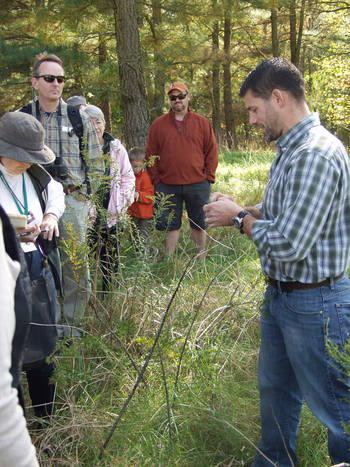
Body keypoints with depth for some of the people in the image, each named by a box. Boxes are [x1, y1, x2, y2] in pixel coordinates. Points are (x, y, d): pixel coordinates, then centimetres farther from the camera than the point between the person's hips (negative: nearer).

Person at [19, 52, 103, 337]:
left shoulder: (79, 118, 5)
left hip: (72, 200, 0)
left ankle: (71, 325, 15)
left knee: (76, 266, 1)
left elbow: (96, 163, 9)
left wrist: (84, 195, 2)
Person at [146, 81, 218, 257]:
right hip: (168, 186, 0)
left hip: (197, 185, 0)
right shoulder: (158, 124, 4)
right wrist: (156, 180, -1)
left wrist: (208, 176, -2)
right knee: (171, 224, 8)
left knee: (199, 223, 10)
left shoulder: (202, 123, 4)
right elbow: (151, 154, 4)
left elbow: (211, 151, 4)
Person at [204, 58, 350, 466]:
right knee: (275, 390, 24)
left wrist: (239, 217, -13)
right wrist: (243, 212, 1)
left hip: (314, 303, -10)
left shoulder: (315, 155, -25)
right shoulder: (290, 148, 8)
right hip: (279, 294, 10)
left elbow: (288, 245, -28)